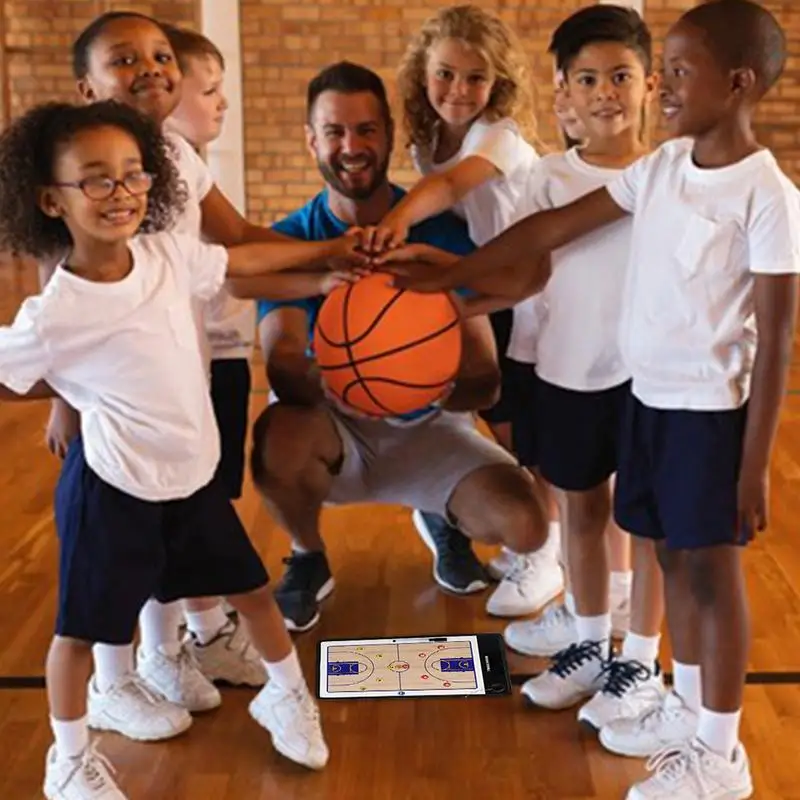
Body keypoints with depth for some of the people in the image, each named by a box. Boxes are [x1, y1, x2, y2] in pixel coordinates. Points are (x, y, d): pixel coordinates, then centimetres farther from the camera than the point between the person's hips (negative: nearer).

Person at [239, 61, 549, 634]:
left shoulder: (443, 232, -11)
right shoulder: (291, 239, -9)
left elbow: (485, 381, -16)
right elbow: (282, 365, -24)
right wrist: (313, 379, -48)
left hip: (428, 426, 1)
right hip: (332, 426, 0)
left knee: (525, 526, -23)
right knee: (276, 436, -35)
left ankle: (440, 518, 17)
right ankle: (309, 561, 0)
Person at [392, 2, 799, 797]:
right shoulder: (663, 166, 5)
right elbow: (554, 226, 7)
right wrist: (447, 276, 5)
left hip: (711, 409, -7)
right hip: (649, 396, 7)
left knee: (712, 566, 4)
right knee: (674, 556, 17)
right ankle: (686, 708, 35)